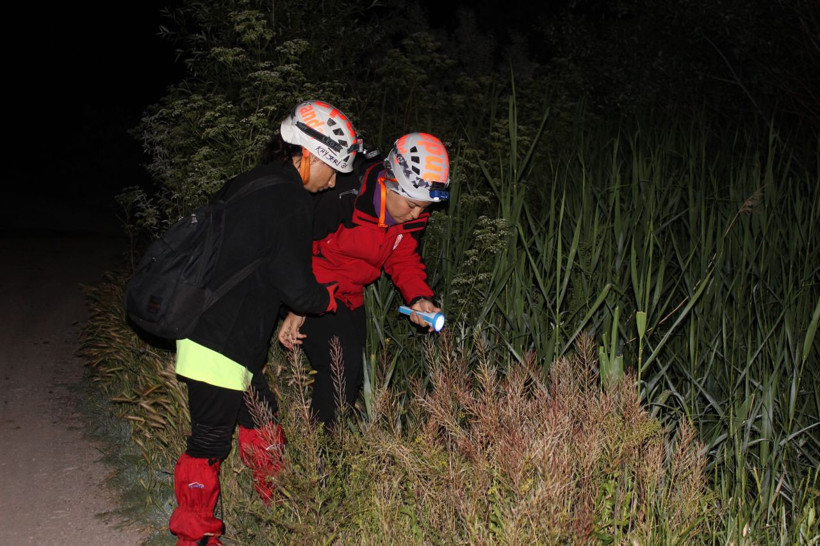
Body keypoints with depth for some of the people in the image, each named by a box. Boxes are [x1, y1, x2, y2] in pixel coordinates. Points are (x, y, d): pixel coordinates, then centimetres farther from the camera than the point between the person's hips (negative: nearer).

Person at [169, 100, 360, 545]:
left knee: (260, 420, 21)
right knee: (211, 440, 5)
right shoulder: (289, 201, -17)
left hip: (207, 331, 10)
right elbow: (297, 289, -17)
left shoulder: (247, 184, 11)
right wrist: (333, 295, 3)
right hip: (221, 347, -10)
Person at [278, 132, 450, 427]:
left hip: (350, 296, 8)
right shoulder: (341, 198, -29)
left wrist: (419, 297, -15)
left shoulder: (413, 217, -7)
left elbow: (404, 259, 5)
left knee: (352, 374, 12)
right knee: (342, 365, -18)